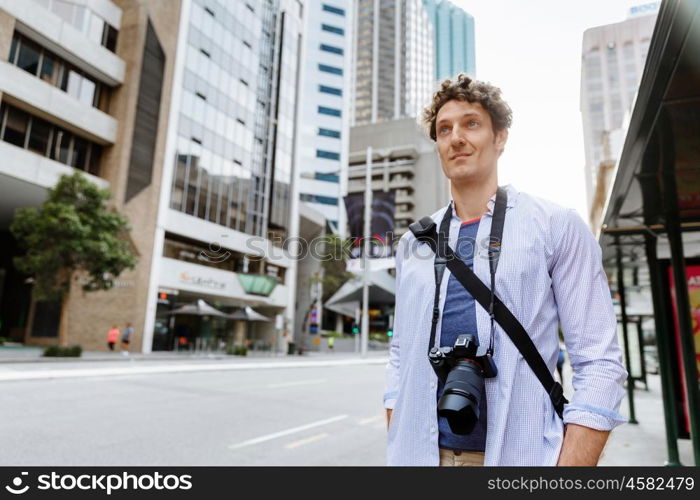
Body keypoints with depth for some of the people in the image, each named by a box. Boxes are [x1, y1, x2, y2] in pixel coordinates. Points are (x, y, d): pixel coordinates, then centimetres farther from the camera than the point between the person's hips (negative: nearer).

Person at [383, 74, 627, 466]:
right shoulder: (413, 242, 6)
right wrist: (396, 449, 3)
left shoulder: (558, 227, -4)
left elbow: (600, 364, -8)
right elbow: (401, 355, 10)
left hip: (518, 454, -3)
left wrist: (567, 476, -15)